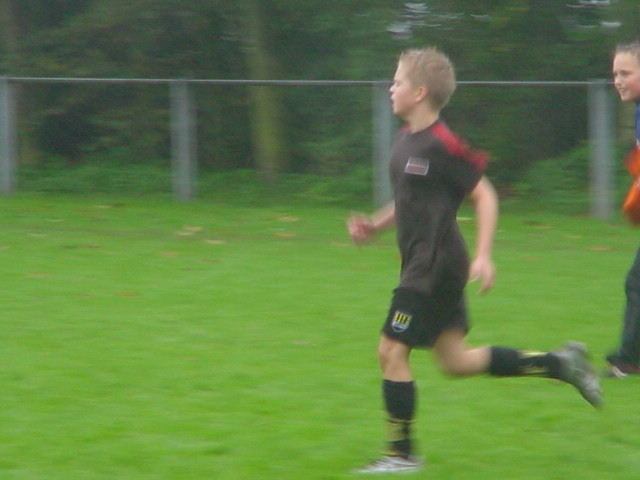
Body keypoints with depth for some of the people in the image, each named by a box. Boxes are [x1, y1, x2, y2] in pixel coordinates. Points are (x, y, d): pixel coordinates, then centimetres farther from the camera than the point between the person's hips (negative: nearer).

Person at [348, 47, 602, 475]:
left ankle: (402, 455, 3)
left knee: (392, 351, -6)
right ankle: (560, 364, 20)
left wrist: (484, 257, -19)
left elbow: (485, 196, -14)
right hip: (426, 266, 10)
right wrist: (376, 226, 11)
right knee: (456, 361, 13)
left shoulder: (442, 145, -17)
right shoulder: (407, 141, 11)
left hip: (436, 268, -10)